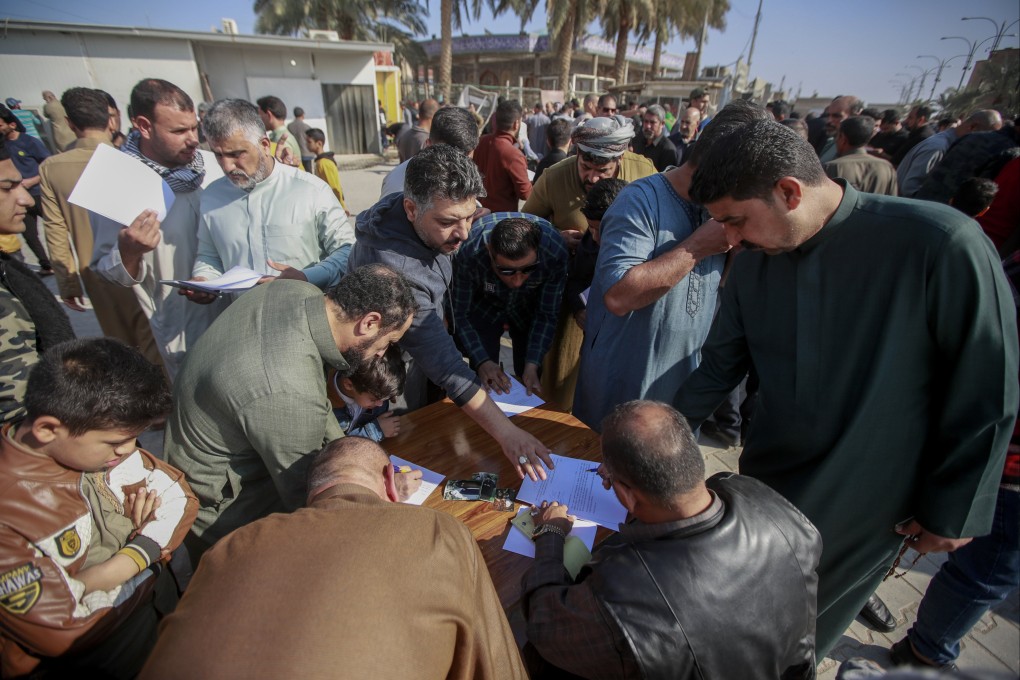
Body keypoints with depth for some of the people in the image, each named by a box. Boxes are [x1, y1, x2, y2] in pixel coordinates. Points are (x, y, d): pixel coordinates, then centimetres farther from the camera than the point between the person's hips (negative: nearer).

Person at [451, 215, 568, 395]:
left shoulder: (556, 251, -34)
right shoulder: (469, 253, -37)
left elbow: (547, 314, -19)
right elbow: (459, 313, -22)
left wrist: (532, 365, -26)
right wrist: (482, 362, -31)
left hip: (529, 308, 1)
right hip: (483, 305, -1)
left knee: (530, 378, 4)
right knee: (483, 380, -5)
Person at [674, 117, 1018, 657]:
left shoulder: (940, 244, -23)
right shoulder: (753, 263, -7)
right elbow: (718, 368, 1)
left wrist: (953, 509, -7)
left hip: (869, 512, -4)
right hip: (766, 485, 4)